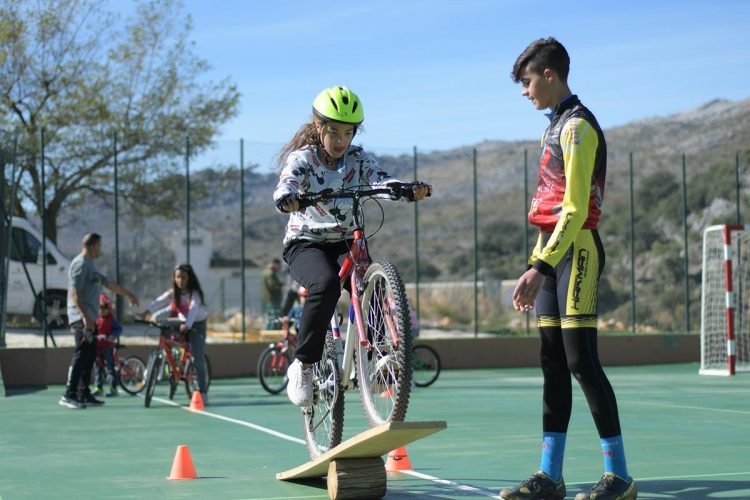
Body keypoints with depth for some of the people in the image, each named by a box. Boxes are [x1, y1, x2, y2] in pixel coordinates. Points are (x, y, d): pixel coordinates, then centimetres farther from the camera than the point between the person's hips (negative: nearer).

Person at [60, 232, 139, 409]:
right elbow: (75, 292, -19)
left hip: (89, 318, 10)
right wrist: (85, 316, -25)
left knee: (89, 356, 10)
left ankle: (84, 394, 14)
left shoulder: (89, 265, 21)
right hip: (81, 318, -10)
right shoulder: (80, 264, -10)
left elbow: (108, 283, 31)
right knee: (81, 355, -14)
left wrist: (128, 294, 37)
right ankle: (69, 395, -16)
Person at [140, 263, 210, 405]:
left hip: (196, 325, -6)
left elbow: (193, 309, -39)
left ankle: (203, 392, -9)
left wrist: (187, 325, -57)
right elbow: (159, 301, -23)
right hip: (182, 324, 6)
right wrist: (147, 312, -41)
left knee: (198, 359, -13)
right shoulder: (173, 293, -7)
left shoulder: (194, 293, -22)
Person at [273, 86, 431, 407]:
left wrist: (410, 190, -40)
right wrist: (286, 198, -53)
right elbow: (286, 183, -27)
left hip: (346, 243, 4)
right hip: (305, 243, -4)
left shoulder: (359, 160, 2)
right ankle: (303, 366, -23)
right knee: (325, 285, -35)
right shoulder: (302, 158, -7)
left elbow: (382, 181, -17)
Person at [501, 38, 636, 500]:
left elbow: (574, 210, -18)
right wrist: (536, 266, 17)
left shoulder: (577, 127, -11)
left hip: (576, 251, -9)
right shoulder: (557, 126, 19)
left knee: (581, 361, -10)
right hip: (553, 253, 9)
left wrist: (540, 267, -22)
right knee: (553, 363, 7)